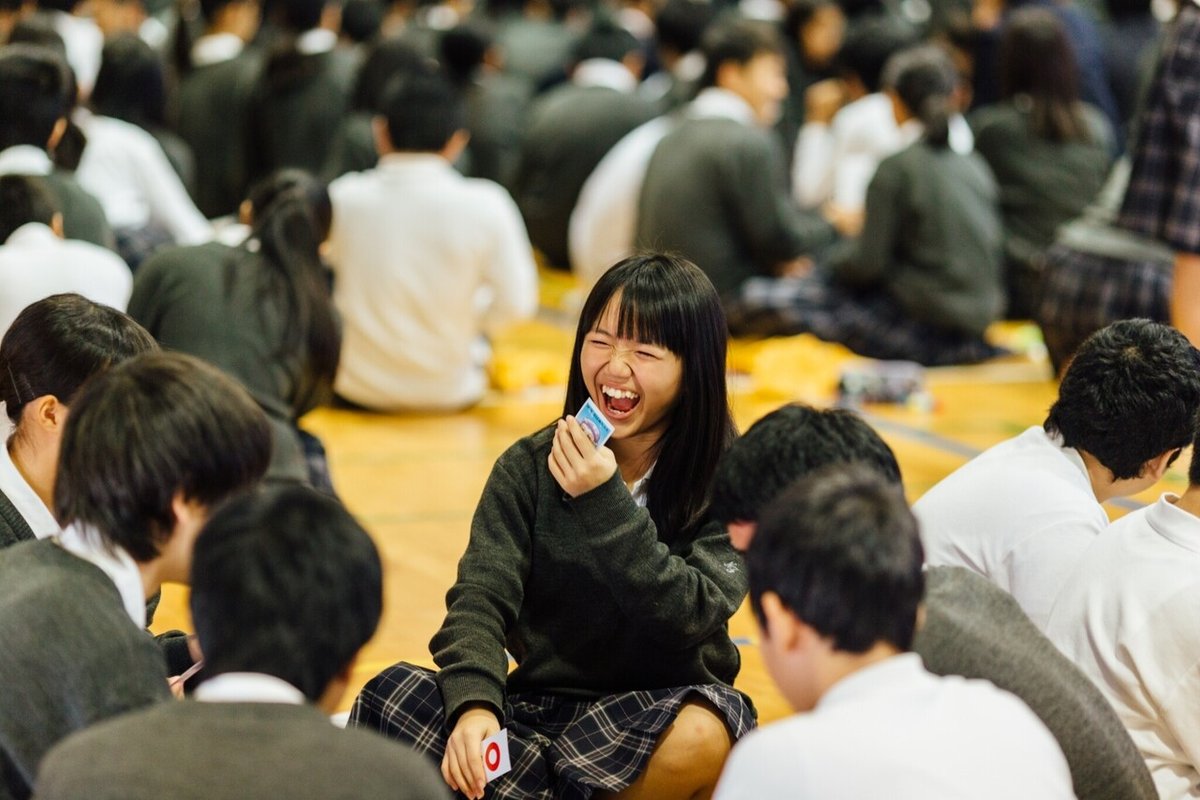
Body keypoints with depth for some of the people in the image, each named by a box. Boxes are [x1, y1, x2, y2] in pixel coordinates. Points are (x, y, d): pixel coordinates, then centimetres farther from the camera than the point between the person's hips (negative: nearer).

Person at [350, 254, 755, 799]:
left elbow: (690, 619, -19)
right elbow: (481, 595, -13)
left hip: (664, 708, -2)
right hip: (542, 707, 2)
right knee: (391, 695, -22)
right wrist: (473, 704, -32)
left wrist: (606, 504, -27)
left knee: (699, 737, -37)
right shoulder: (530, 468, -1)